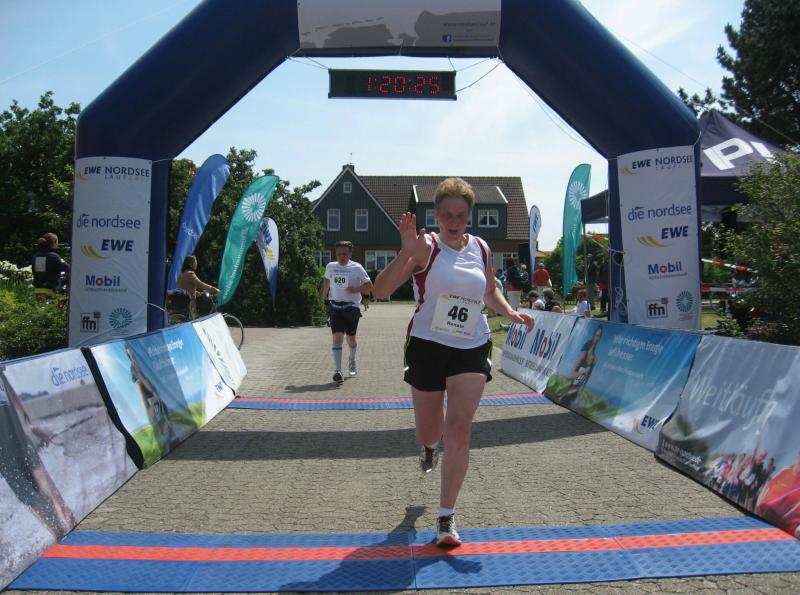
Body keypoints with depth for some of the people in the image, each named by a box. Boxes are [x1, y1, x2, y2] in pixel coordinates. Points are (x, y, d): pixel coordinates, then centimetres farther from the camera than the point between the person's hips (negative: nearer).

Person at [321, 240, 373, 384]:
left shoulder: (357, 268, -6)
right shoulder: (330, 266, 5)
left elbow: (369, 286, -6)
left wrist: (355, 290, -19)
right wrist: (324, 293, 34)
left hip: (351, 307, -1)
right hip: (335, 307, 2)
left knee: (351, 339, 11)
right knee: (337, 338, -11)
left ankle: (352, 360, 42)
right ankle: (337, 371, -15)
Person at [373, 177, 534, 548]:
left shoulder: (480, 248, 6)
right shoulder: (425, 247, -8)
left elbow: (490, 291, 23)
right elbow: (380, 291, -16)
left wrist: (510, 312, 3)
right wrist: (406, 253, -30)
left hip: (471, 350, 2)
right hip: (427, 347, -2)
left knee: (459, 431, -9)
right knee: (429, 432, 11)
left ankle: (447, 516, 3)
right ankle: (428, 445, 52)